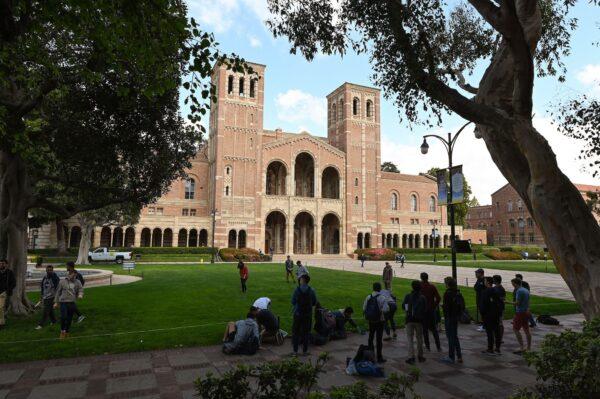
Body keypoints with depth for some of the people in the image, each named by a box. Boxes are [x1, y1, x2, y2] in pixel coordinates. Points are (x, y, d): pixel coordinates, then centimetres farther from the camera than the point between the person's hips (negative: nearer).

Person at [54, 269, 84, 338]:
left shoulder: (77, 282, 6)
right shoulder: (62, 282, 1)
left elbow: (81, 290, 8)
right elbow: (58, 292, 8)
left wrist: (80, 295, -16)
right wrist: (56, 302, 8)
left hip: (72, 303, 2)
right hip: (63, 302, -2)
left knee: (69, 319, 8)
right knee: (63, 317, -16)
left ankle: (67, 332, 24)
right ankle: (62, 331, 6)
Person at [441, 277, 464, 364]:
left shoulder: (448, 293, -19)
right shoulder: (458, 293, 5)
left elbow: (446, 306, -22)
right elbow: (462, 305, 10)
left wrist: (442, 306, -4)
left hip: (449, 317, -8)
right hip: (456, 317, 8)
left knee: (450, 337, 2)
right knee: (455, 337, 18)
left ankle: (451, 357, 10)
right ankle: (459, 357, 21)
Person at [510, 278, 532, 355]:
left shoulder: (519, 291, -17)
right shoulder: (526, 290, 12)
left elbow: (517, 303, -20)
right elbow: (528, 302, 17)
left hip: (520, 312, -9)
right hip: (526, 312, 9)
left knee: (516, 329, -5)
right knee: (526, 330, 12)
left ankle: (522, 348, -7)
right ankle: (529, 348, 17)